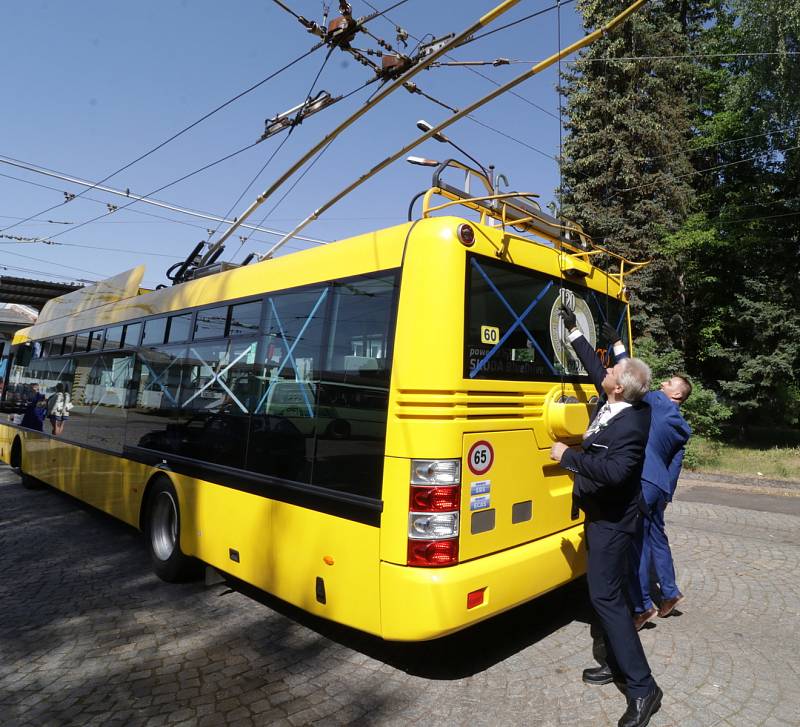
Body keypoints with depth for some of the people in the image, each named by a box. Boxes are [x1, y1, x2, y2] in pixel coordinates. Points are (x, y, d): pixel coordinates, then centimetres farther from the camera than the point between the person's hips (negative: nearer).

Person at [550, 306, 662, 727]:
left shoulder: (630, 425, -27)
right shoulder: (616, 404, -2)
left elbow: (613, 470, -40)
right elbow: (595, 369, 13)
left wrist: (567, 456, -31)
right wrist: (573, 331, 18)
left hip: (611, 521, -9)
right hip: (602, 516, 9)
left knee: (605, 596, -5)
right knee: (606, 593, 17)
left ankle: (642, 687, 6)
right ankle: (618, 664, 31)